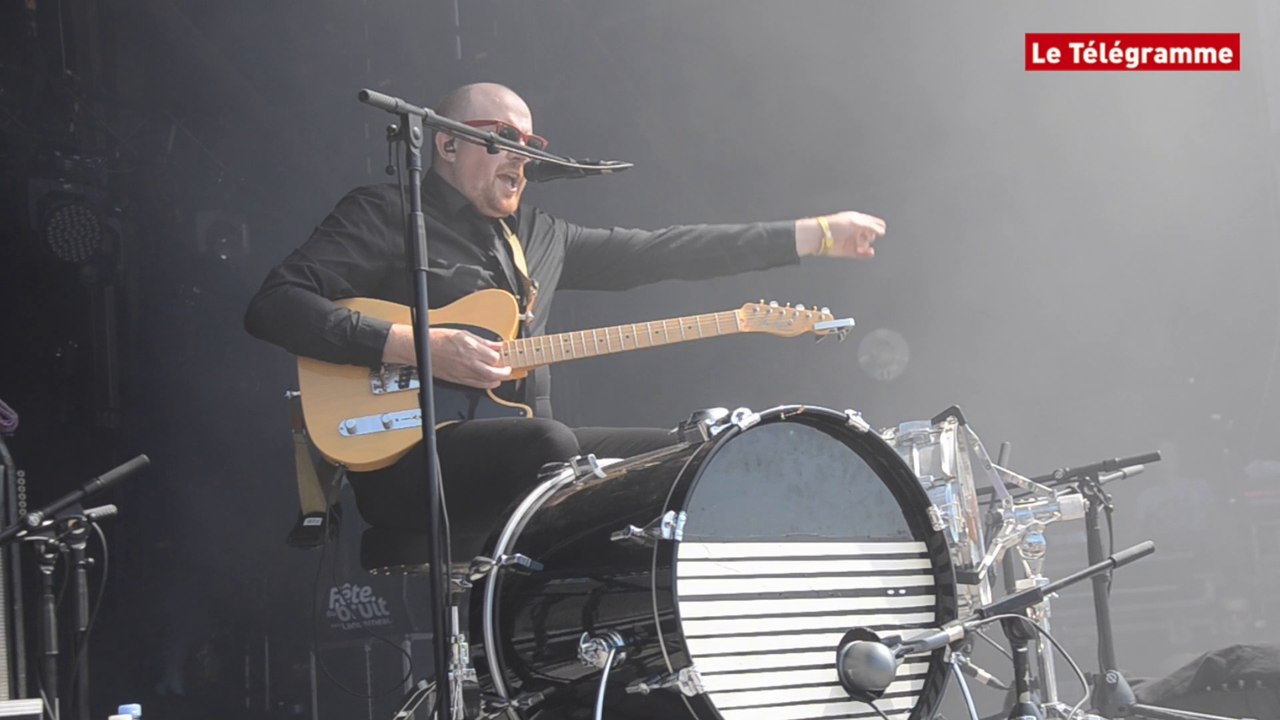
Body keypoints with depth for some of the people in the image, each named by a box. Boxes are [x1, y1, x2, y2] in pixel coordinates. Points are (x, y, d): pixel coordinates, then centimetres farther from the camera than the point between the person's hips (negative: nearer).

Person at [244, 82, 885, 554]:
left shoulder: (537, 235, 21)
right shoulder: (383, 216, 0)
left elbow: (660, 252, 18)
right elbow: (274, 307, -12)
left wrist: (814, 236, 13)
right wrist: (417, 347, -20)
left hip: (523, 449, 8)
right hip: (406, 458, -8)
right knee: (549, 442, -34)